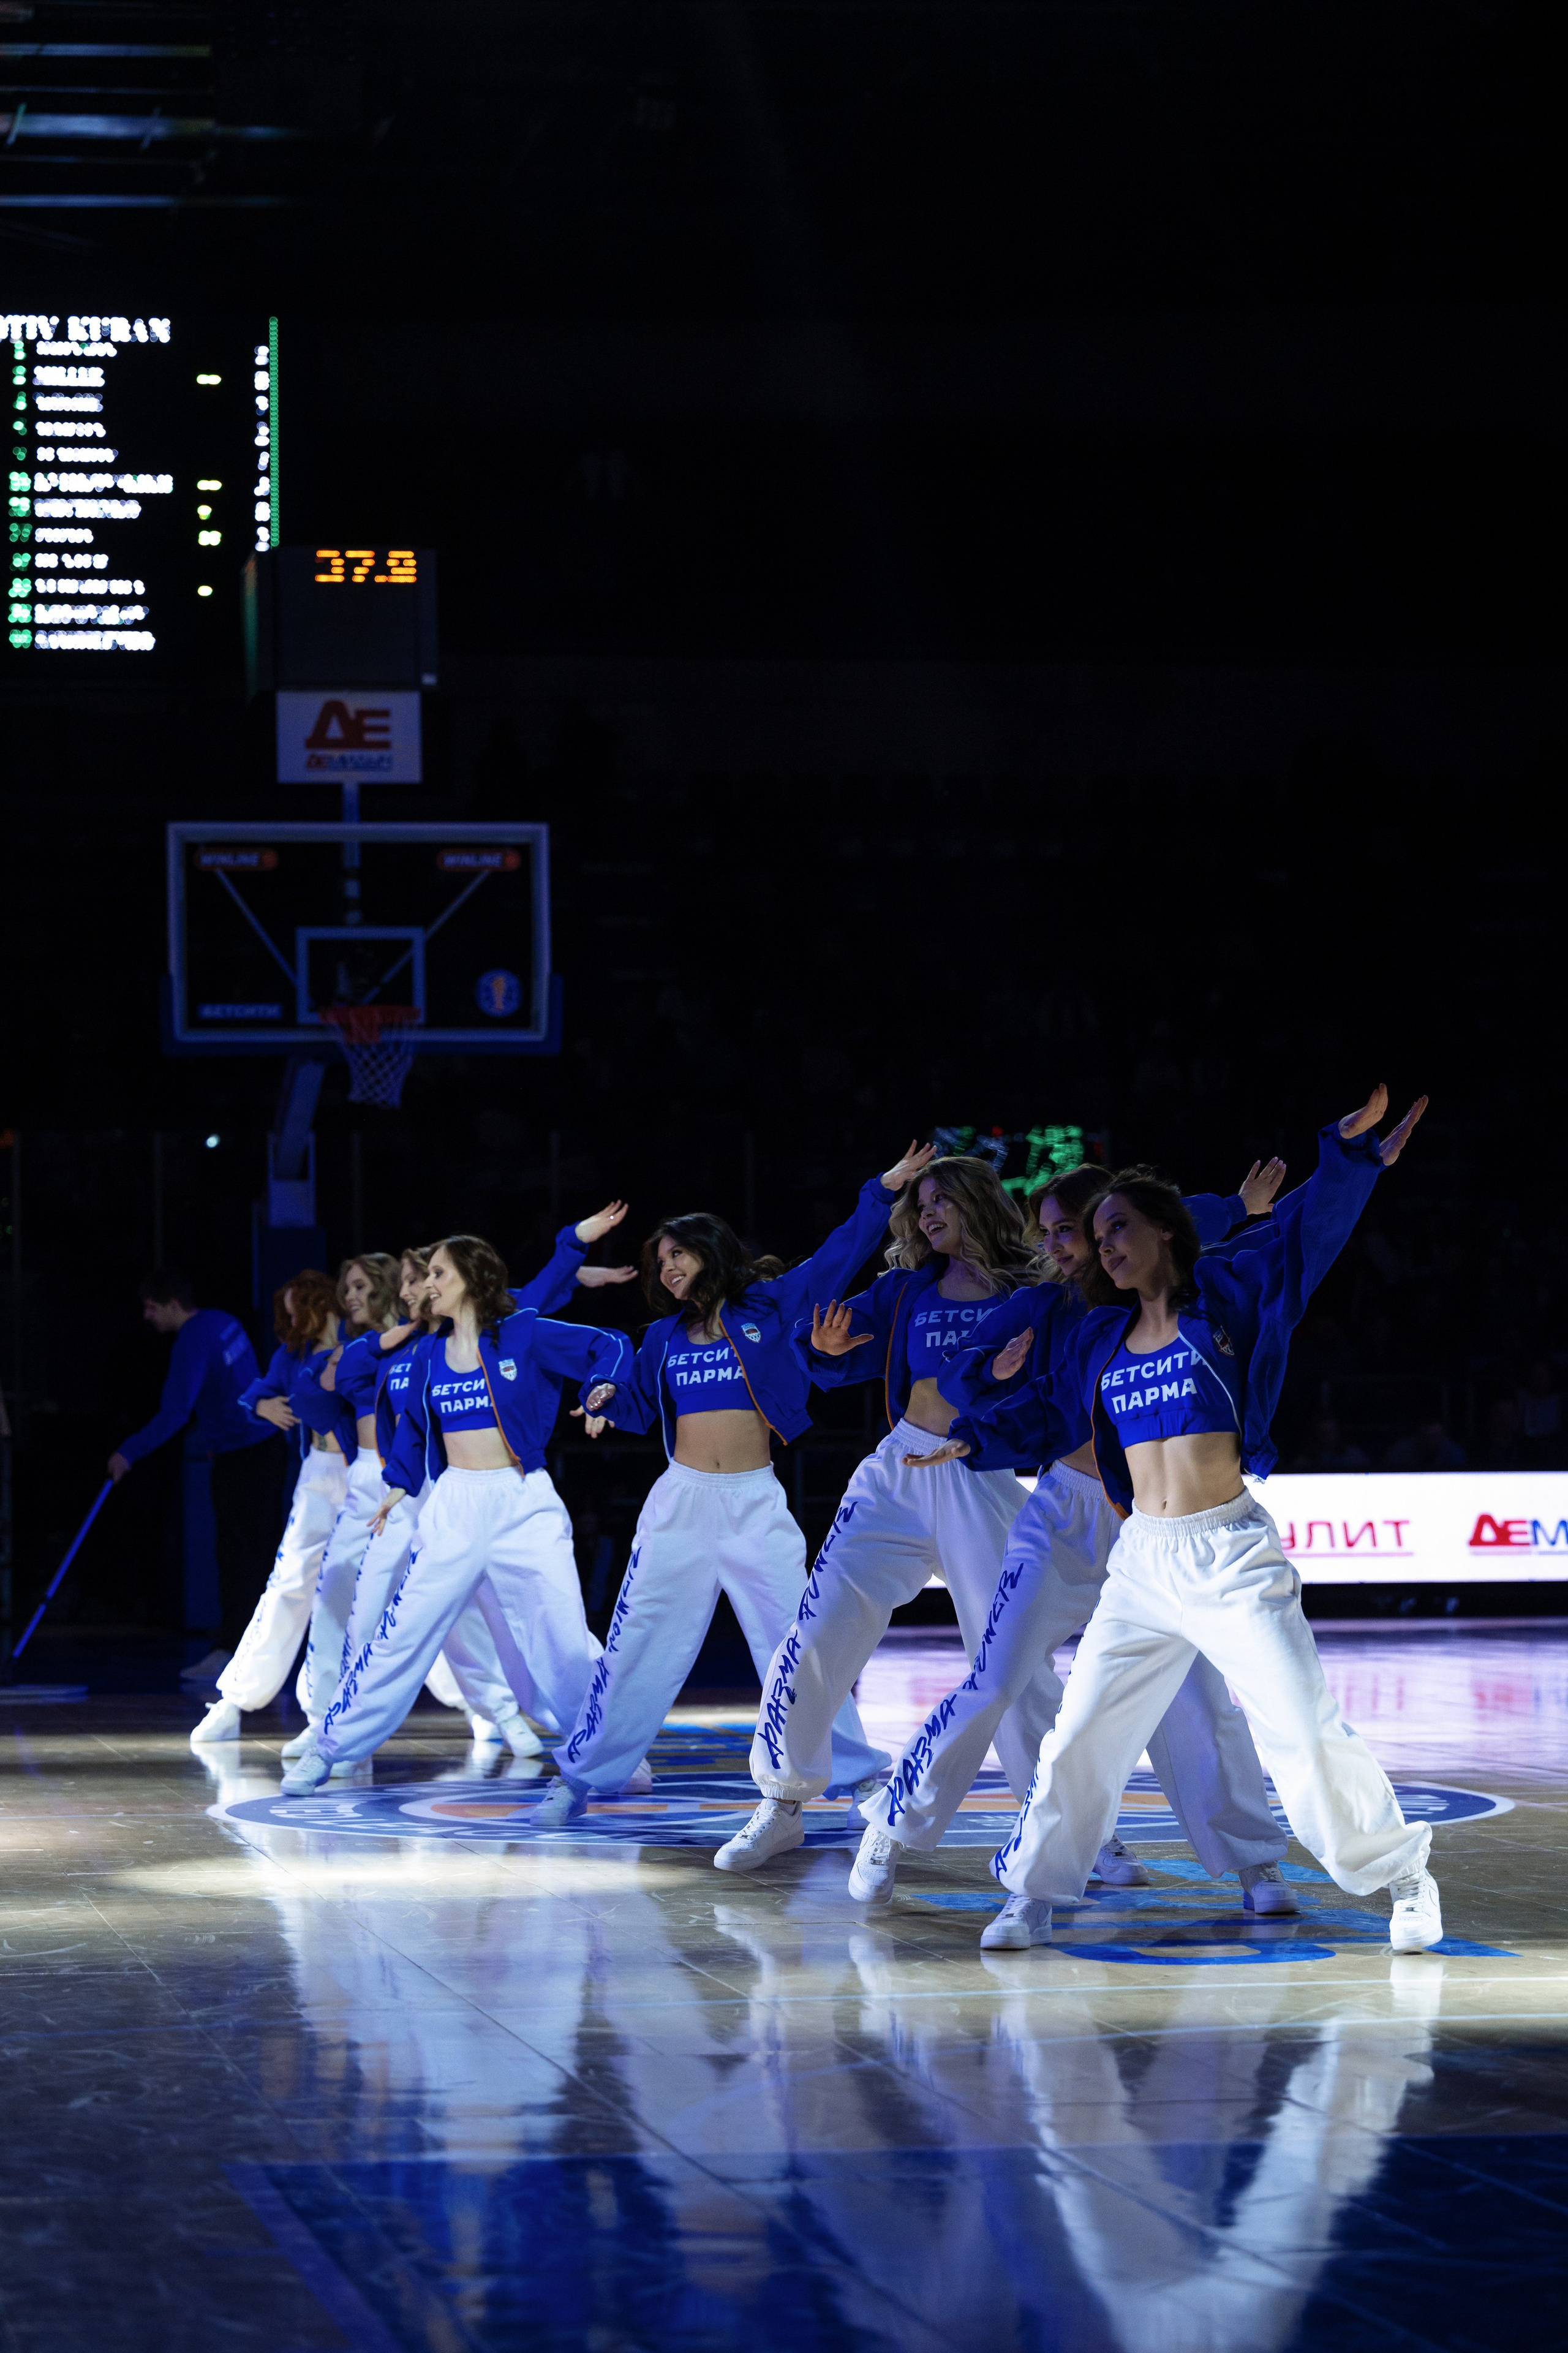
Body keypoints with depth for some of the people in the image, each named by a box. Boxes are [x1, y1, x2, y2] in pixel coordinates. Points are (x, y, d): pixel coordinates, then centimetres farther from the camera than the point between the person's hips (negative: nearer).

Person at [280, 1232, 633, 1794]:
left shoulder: (524, 1335, -3)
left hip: (525, 1505, -3)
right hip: (454, 1507, 3)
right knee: (401, 1635, -2)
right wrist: (400, 1485, 12)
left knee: (566, 1642, -6)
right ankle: (328, 1749, 4)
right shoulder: (430, 1352, 9)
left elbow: (610, 1347, 0)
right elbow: (414, 1425, 22)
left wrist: (604, 1390, -18)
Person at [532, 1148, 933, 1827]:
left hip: (756, 1503, -2)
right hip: (682, 1498, 2)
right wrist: (608, 1401, -2)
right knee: (639, 1644, 2)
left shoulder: (768, 1307, 3)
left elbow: (839, 1256, -1)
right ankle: (580, 1776, 10)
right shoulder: (665, 1335, 11)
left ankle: (858, 1775, 6)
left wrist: (883, 1191, -8)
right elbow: (637, 1403, 20)